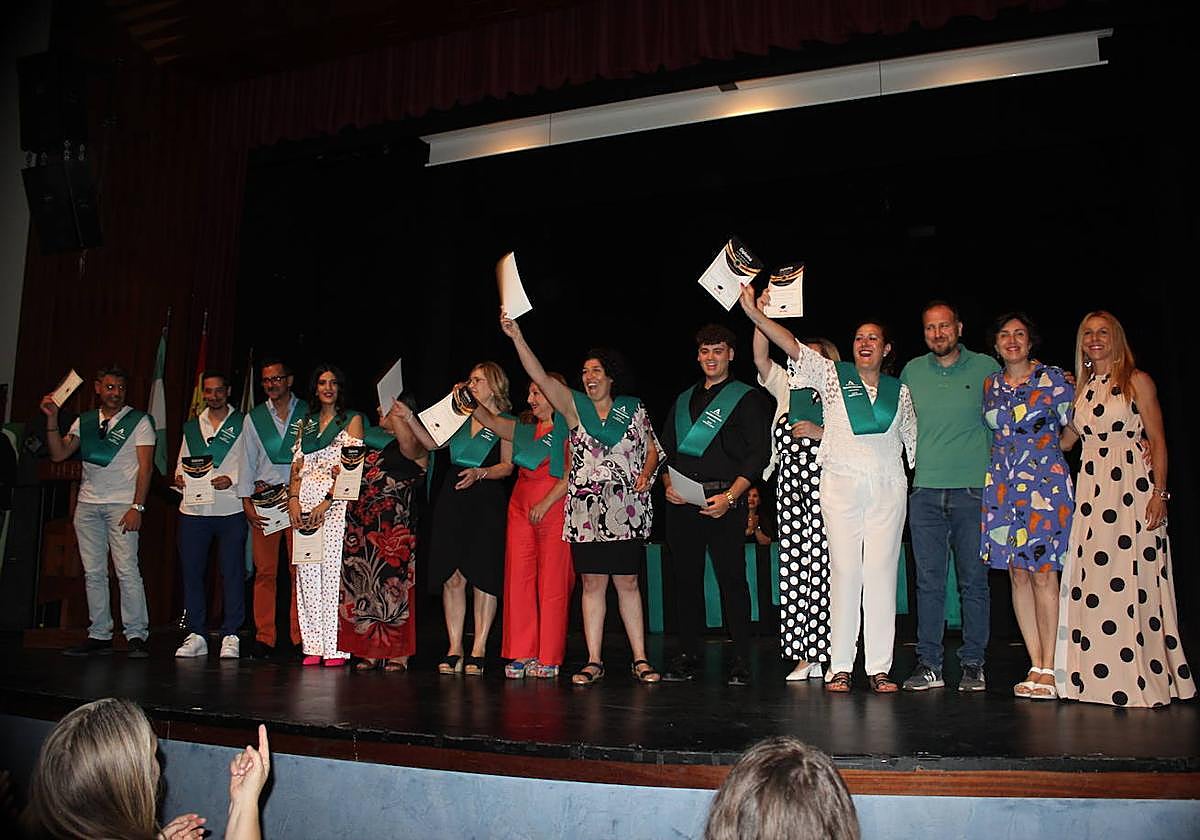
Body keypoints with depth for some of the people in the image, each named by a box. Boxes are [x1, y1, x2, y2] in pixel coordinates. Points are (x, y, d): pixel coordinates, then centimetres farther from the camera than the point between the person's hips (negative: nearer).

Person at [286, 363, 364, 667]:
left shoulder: (352, 420, 6)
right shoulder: (307, 423, 21)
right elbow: (298, 465, 17)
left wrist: (327, 502, -13)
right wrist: (293, 499, 0)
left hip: (336, 503, -5)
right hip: (306, 502, 5)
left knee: (332, 568, -11)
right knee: (307, 572, 0)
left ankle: (336, 647, -8)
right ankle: (313, 646, 3)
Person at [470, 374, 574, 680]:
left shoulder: (568, 428, -1)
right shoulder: (524, 427, 20)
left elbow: (571, 475, -8)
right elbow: (491, 421, 12)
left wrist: (545, 503, -14)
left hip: (554, 508, -6)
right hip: (521, 506, 6)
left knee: (552, 582, -4)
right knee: (518, 577, 1)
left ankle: (549, 657, 2)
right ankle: (522, 654, 7)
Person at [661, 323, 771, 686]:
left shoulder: (747, 398, 6)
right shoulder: (683, 401, 21)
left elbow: (758, 453, -3)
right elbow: (665, 450, 20)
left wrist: (730, 496, -14)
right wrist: (668, 486, 1)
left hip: (724, 499, -5)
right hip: (682, 501, 5)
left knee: (731, 578, -5)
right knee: (686, 577, 6)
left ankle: (741, 660, 1)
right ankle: (687, 655, 14)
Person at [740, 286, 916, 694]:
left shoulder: (899, 391, 13)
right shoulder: (833, 375, 7)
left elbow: (913, 441, 20)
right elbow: (792, 346, -5)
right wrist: (755, 313, -16)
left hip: (887, 488, 2)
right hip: (841, 484, -2)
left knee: (882, 573, 0)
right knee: (844, 571, -3)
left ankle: (879, 667, 6)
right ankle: (840, 667, 2)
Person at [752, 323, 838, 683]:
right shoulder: (787, 386, 22)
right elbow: (761, 358, 9)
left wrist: (821, 432, -9)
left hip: (824, 479, -3)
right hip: (790, 478, 3)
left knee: (821, 561, -9)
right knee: (792, 562, -1)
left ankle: (823, 654, -4)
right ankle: (803, 655, 3)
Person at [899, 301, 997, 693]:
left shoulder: (985, 367, 6)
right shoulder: (911, 372, 11)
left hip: (974, 489, -2)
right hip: (925, 491, 2)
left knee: (974, 581, 2)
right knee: (929, 582, 3)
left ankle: (973, 664, 12)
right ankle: (928, 665, 9)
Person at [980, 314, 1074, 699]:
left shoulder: (1054, 378, -1)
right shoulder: (990, 384, 12)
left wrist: (1041, 452, 6)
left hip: (1045, 484, -4)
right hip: (1002, 487, 4)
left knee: (1043, 575, -7)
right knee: (1018, 575, 4)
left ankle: (1048, 668, 0)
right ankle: (1035, 666, 10)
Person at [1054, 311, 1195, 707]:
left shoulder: (1137, 381, 1)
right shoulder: (1081, 388, 15)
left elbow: (1158, 440, -3)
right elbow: (1064, 439, 14)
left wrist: (1159, 492, -10)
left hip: (1134, 486, -5)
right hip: (1092, 491, 5)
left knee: (1133, 580, -4)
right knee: (1092, 580, 3)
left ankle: (1142, 677, 5)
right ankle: (1099, 675, 10)